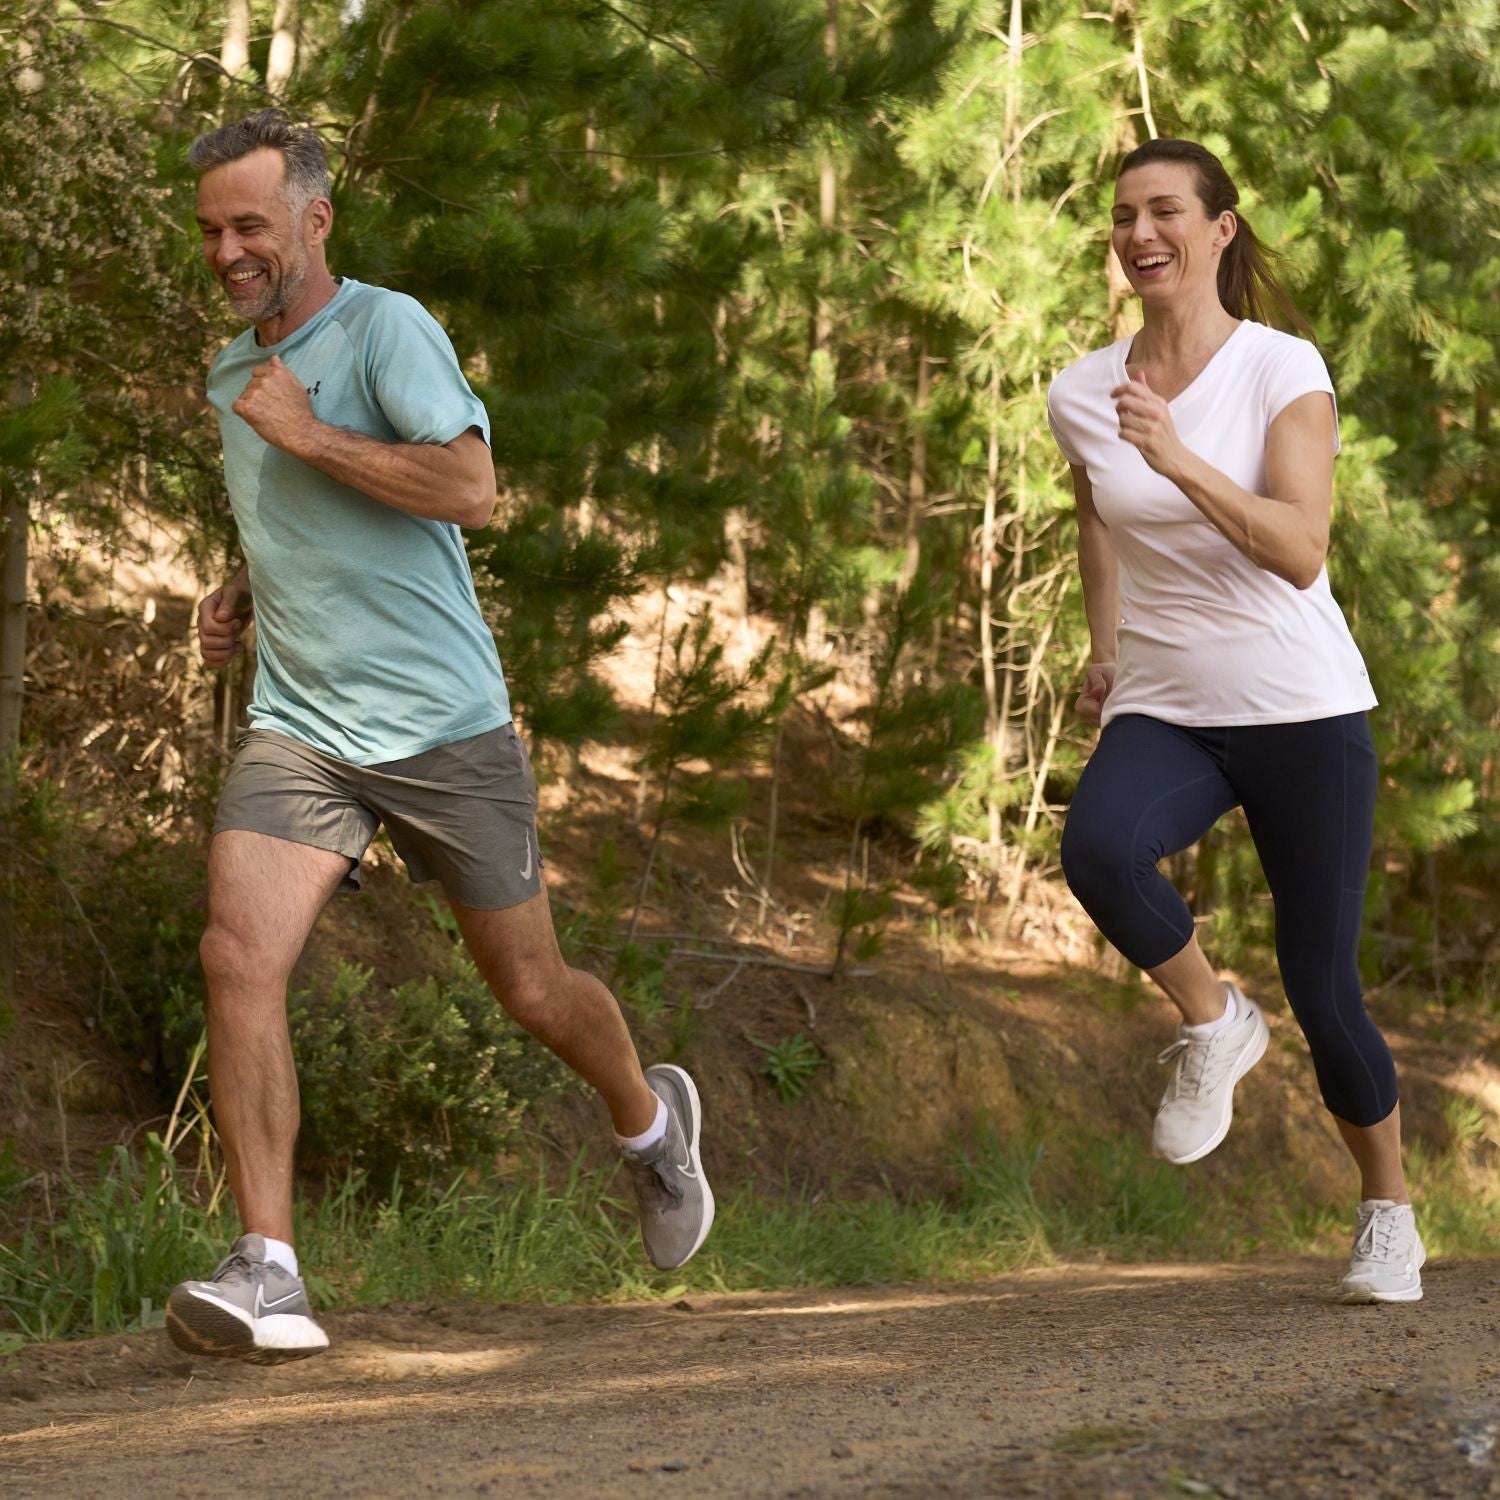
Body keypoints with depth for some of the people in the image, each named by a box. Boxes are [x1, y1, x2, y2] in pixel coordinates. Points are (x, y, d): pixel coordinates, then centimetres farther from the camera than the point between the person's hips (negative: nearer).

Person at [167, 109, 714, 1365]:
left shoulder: (384, 328, -9)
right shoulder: (233, 377, 14)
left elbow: (470, 486, -23)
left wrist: (305, 432, -19)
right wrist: (242, 598, 14)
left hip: (442, 725, -5)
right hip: (299, 728, 5)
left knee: (530, 987, 10)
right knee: (239, 955, -19)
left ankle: (650, 1122, 43)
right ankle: (268, 1275, -20)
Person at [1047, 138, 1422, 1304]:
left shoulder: (1284, 372, -10)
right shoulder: (1083, 395, 3)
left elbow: (1300, 551, -23)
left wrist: (1181, 460, -34)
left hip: (1304, 710, -3)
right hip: (1164, 712, 3)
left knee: (1323, 987, -1)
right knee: (1099, 848, -32)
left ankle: (1389, 1209, 25)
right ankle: (1212, 1024, -5)